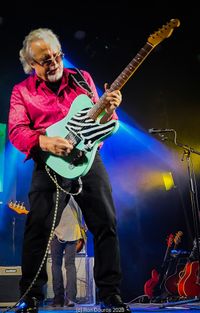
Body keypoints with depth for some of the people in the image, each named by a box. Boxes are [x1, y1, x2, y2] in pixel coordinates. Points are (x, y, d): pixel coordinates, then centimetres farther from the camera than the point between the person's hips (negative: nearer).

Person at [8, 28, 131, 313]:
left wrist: (108, 111, -10)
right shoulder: (22, 91, 10)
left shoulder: (82, 78, 15)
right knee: (38, 229, -7)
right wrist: (45, 142, -21)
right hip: (50, 165, -2)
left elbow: (97, 120, 14)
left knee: (106, 224, -1)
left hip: (88, 159, 2)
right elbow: (16, 131, -2)